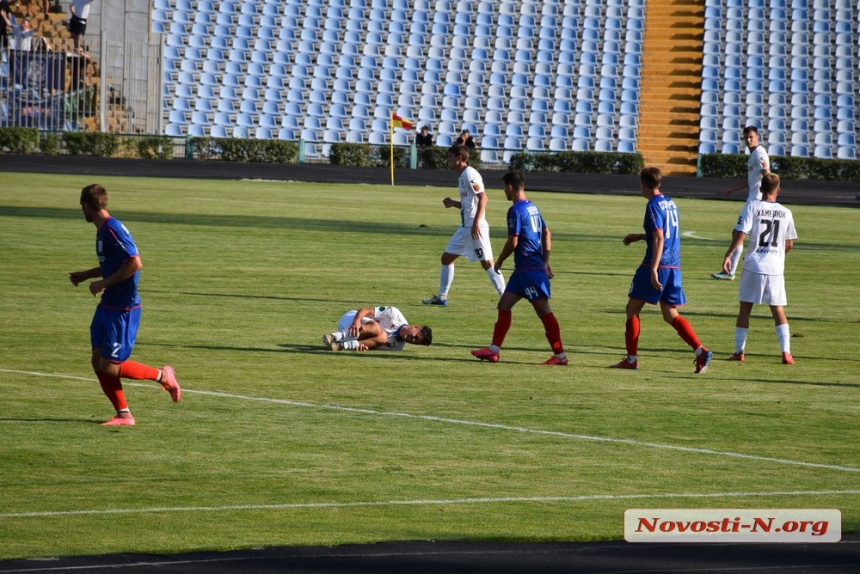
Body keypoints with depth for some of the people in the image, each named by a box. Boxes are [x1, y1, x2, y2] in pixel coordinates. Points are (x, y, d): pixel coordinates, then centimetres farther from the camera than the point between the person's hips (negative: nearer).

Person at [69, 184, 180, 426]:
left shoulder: (113, 230, -19)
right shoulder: (103, 230, 12)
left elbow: (135, 263, -26)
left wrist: (104, 283, -20)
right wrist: (85, 275, 19)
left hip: (123, 309, -10)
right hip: (107, 306, 10)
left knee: (109, 366, -7)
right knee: (98, 361, 5)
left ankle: (163, 376, 8)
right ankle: (123, 415, 9)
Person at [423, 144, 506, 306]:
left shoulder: (470, 174, -12)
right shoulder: (462, 176, 17)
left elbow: (483, 198, -21)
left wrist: (476, 223, -27)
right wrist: (453, 203, 10)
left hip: (475, 227, -10)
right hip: (464, 227, 10)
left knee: (487, 262, -11)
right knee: (447, 257, 15)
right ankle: (441, 297, 23)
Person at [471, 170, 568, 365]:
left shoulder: (516, 210, -15)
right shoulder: (533, 207, 14)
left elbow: (513, 242, -17)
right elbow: (546, 234, 17)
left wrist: (499, 261, -2)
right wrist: (545, 262, 19)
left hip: (529, 269, -10)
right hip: (523, 269, 10)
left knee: (543, 310, -7)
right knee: (504, 305, 11)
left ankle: (559, 355, -5)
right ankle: (494, 350, 12)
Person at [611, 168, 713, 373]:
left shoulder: (654, 205, -10)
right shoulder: (671, 204, 15)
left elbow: (659, 239, -18)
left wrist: (653, 270, -22)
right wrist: (639, 237, 34)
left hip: (658, 264, -8)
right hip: (674, 266, 8)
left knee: (632, 308, 5)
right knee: (671, 315, 9)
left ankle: (631, 358, 5)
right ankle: (701, 351, -7)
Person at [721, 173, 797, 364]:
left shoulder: (752, 208, -5)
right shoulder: (786, 213, 4)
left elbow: (740, 234, -13)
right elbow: (789, 244, 10)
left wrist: (728, 254, -7)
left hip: (754, 265, -2)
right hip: (776, 268, 2)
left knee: (745, 308, 8)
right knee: (778, 310, 7)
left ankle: (739, 351, 9)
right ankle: (786, 352, -3)